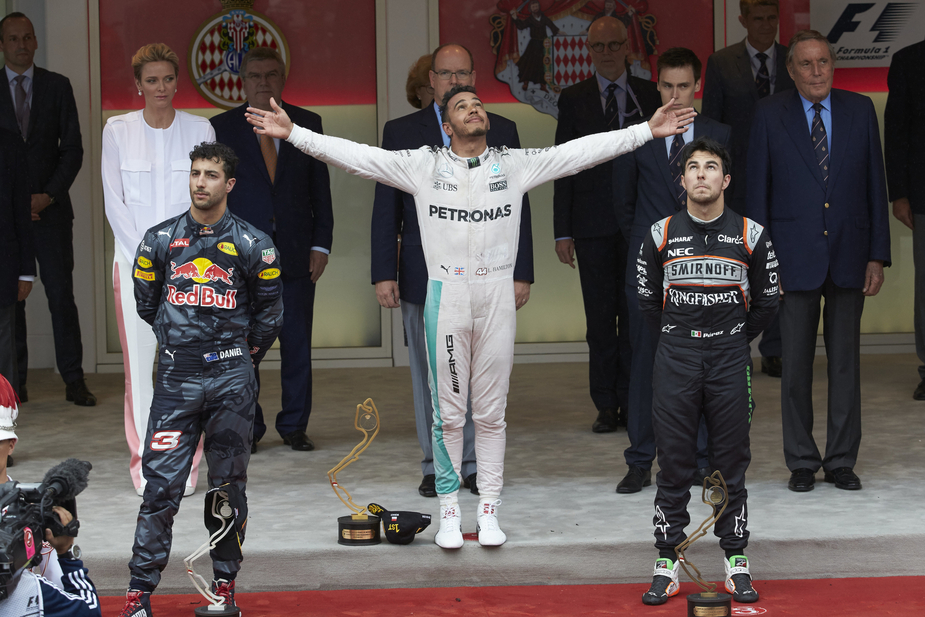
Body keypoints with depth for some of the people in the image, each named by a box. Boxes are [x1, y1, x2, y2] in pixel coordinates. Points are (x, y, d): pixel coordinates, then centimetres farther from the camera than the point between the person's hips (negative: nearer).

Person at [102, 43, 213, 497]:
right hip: (134, 260, 0)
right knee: (139, 362, -3)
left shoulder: (200, 130, 5)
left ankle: (184, 467, 2)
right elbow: (114, 202, 2)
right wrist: (146, 261, -6)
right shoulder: (118, 130, 5)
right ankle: (145, 466, 2)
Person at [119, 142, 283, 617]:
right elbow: (147, 304, 19)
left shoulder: (252, 246, 1)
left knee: (229, 484, 6)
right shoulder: (159, 240, 4)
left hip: (232, 381, 0)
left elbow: (268, 313, 13)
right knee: (161, 484, -5)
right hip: (176, 378, 0)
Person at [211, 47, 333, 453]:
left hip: (296, 252, 1)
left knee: (297, 345, 5)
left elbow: (321, 190, 8)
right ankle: (246, 428, 12)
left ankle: (294, 427, 16)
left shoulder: (307, 124, 8)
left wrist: (321, 244, 0)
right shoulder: (222, 128, 4)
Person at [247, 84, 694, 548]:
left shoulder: (514, 165, 5)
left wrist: (647, 131, -3)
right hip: (445, 296, -1)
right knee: (447, 411, 4)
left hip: (497, 298, 1)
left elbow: (582, 151, 2)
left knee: (491, 412, 7)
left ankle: (489, 509, 16)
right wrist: (294, 134, -10)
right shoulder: (424, 166, 2)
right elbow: (356, 156, -2)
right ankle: (448, 510, 13)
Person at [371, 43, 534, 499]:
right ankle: (436, 466, 14)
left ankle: (478, 465, 12)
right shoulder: (401, 132, 6)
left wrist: (521, 273, 0)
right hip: (424, 278, 0)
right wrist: (384, 273, -3)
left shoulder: (502, 132, 8)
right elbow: (386, 210, 4)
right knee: (430, 377, 5)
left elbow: (517, 208, 7)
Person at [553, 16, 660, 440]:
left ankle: (632, 404, 8)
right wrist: (562, 232, -1)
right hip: (593, 225, 0)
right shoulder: (573, 100, 6)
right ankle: (606, 406, 9)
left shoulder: (651, 96, 7)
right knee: (600, 319, 3)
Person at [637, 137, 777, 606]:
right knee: (673, 466, 2)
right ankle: (667, 565, 9)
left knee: (731, 465, 4)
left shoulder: (752, 235, 1)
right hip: (674, 361, 0)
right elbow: (647, 298, 14)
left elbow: (767, 300, 11)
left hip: (729, 360, 0)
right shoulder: (661, 234, 2)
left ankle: (736, 562, 14)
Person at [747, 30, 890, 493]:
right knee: (796, 363, 3)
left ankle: (842, 460, 15)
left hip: (849, 256, 1)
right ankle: (801, 462, 12)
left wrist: (878, 256, 0)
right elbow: (757, 191, 1)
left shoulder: (860, 111, 5)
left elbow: (875, 186, 5)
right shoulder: (769, 115, 1)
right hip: (795, 258, -1)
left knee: (845, 361, 6)